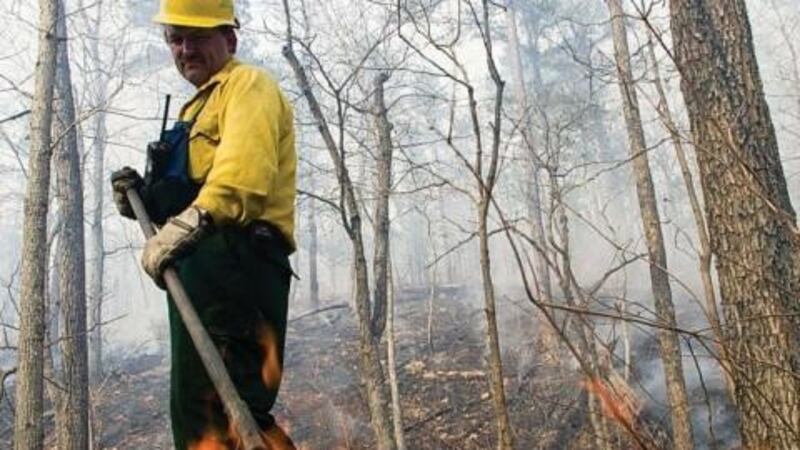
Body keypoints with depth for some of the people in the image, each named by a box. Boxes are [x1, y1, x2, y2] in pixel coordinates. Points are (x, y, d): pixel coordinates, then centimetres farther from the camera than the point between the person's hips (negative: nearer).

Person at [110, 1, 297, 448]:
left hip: (233, 263, -10)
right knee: (198, 404, 11)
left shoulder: (248, 85, 1)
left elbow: (243, 171, -20)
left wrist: (189, 223, -32)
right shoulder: (200, 106, 32)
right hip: (205, 271, 10)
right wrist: (146, 198, 11)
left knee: (217, 406, -17)